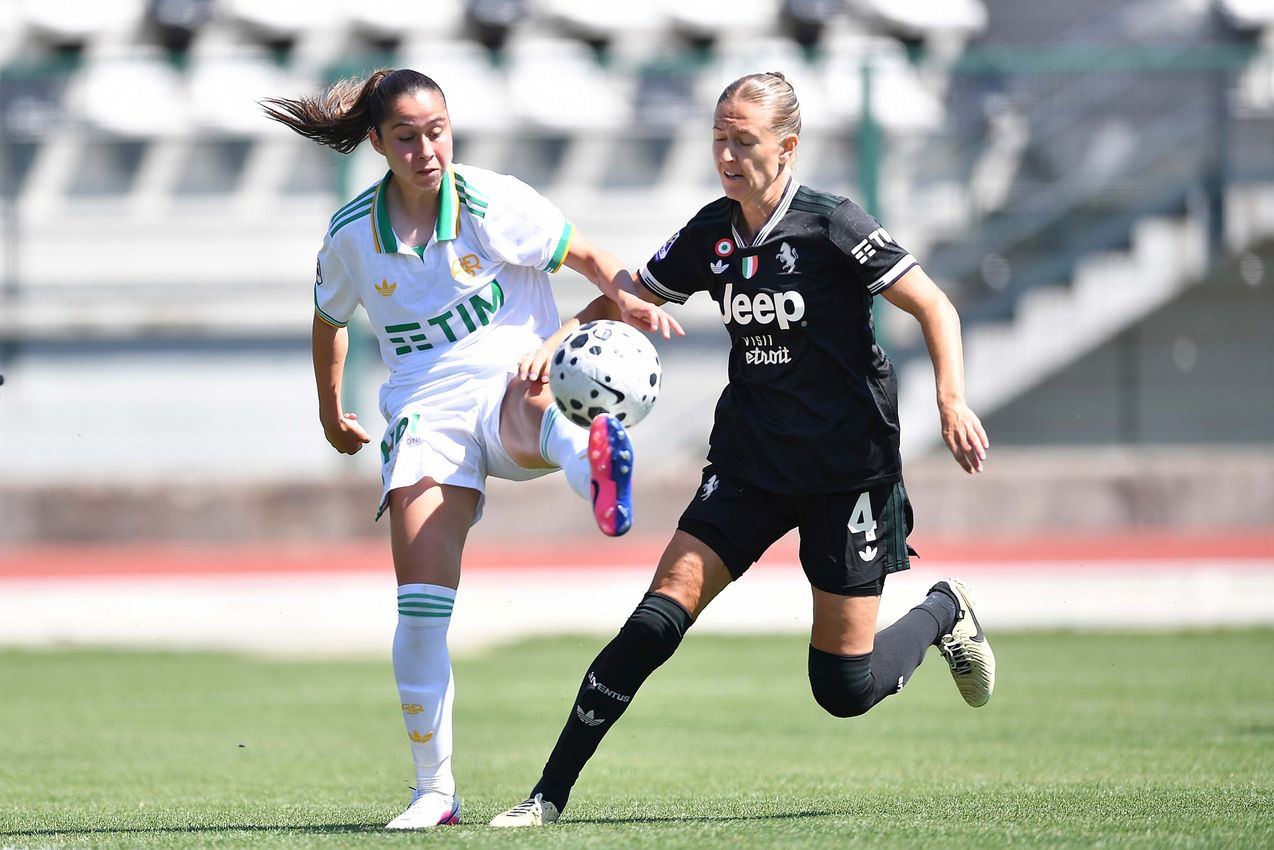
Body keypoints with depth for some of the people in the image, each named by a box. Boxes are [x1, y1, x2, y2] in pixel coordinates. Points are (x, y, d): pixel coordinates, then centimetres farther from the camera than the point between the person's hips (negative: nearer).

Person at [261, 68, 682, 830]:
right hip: (428, 417, 2)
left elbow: (586, 256, 0)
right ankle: (435, 789, -2)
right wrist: (331, 412, 35)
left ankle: (591, 462, -79)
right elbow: (330, 320, 24)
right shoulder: (353, 236, 4)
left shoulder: (494, 204, -4)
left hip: (516, 379, -2)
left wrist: (625, 298, -21)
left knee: (527, 406, -42)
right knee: (421, 603, -11)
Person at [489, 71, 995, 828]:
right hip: (750, 464, 4)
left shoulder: (832, 226, -13)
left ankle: (943, 613, 30)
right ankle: (550, 795, -10)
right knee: (660, 617, -14)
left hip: (847, 469, -4)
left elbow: (935, 307, -10)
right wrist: (554, 347, -3)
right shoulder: (712, 234, 2)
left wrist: (953, 401, -24)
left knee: (844, 687, -3)